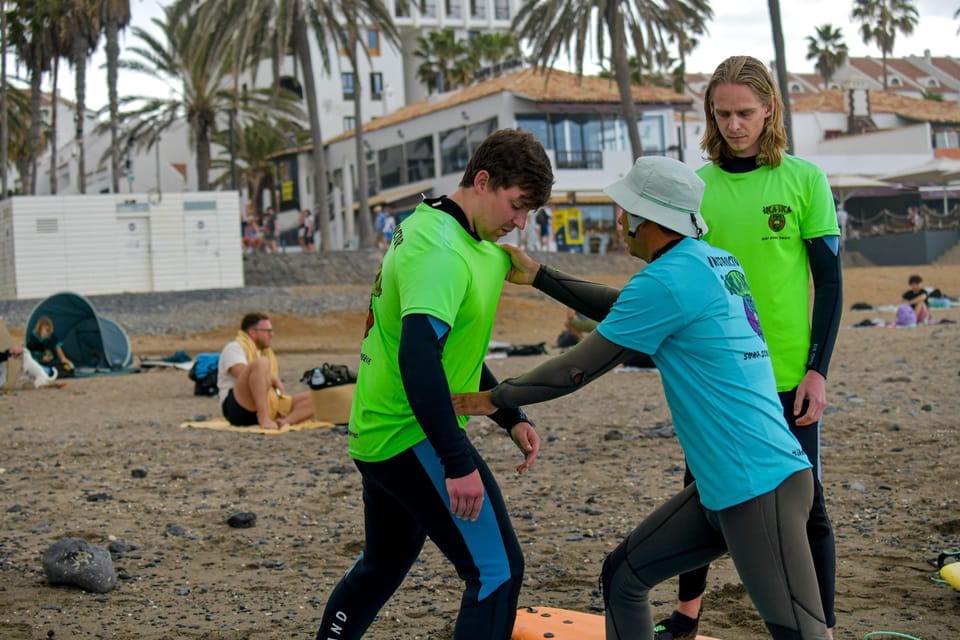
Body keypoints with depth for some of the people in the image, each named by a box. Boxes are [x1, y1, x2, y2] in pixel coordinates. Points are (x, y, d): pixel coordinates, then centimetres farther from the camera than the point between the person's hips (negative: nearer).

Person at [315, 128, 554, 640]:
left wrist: (510, 417, 15)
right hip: (415, 441, -11)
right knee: (497, 570, -9)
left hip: (377, 435, 11)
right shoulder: (441, 252, -20)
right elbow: (418, 357, -32)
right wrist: (458, 462, -33)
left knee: (383, 563, 25)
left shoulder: (429, 229, 12)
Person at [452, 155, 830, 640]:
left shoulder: (666, 280, -15)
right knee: (622, 577, 15)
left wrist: (496, 398, 5)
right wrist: (538, 276, 26)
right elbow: (627, 311, 26)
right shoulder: (722, 264, 12)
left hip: (762, 489, -10)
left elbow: (580, 369, -8)